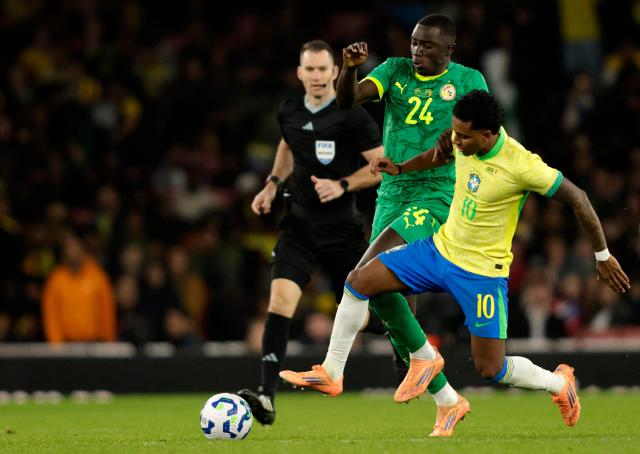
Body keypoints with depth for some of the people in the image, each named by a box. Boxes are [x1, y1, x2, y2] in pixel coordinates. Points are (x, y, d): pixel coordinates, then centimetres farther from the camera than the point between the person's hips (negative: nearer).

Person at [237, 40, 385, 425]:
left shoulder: (353, 117, -11)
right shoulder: (289, 113, 5)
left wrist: (343, 185, -21)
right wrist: (274, 184, 15)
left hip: (343, 229, -3)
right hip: (300, 224, 3)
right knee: (280, 299, -18)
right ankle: (267, 397, -25)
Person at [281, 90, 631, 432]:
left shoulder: (522, 166, -28)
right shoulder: (466, 140, -10)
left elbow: (577, 199, -16)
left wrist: (602, 256, -9)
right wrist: (401, 168, 16)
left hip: (482, 272, -6)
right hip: (440, 248, 6)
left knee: (491, 370, -5)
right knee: (359, 281, -2)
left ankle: (559, 383, 25)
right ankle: (331, 373, 10)